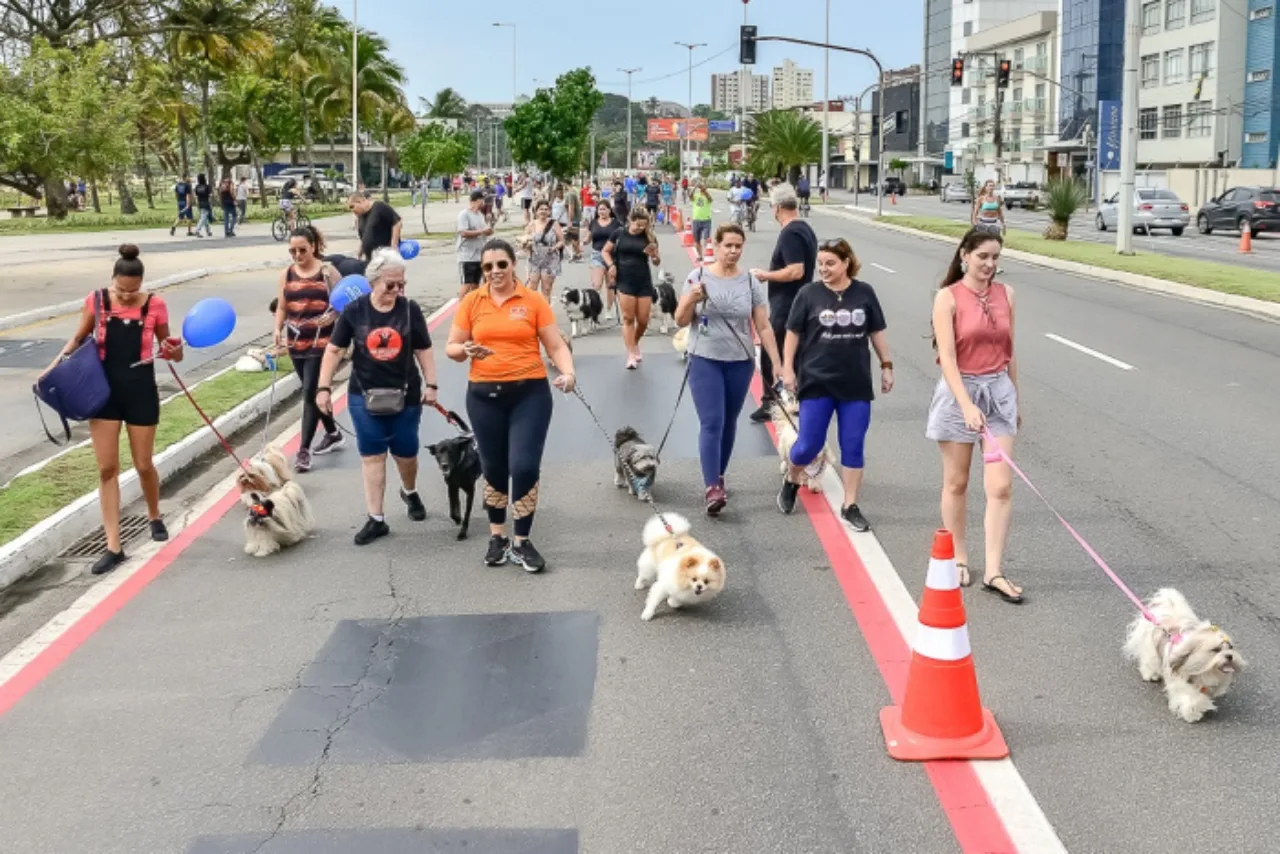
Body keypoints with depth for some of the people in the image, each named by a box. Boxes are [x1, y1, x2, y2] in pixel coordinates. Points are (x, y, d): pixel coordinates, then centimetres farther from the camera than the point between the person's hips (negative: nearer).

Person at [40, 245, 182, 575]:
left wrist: (175, 352, -19)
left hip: (141, 392, -1)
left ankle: (154, 516, 42)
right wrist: (55, 366, -8)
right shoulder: (96, 301, -6)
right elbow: (78, 340, 6)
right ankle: (113, 547, 7)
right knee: (107, 469, 2)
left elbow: (166, 347, 4)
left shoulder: (155, 305, -9)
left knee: (143, 465, 11)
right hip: (105, 390, 1)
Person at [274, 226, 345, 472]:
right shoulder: (287, 274, 8)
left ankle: (303, 449, -7)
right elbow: (282, 307, 11)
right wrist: (278, 330, -3)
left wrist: (332, 316, -21)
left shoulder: (327, 271, -4)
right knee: (313, 392, 15)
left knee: (310, 393, -9)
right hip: (296, 343, 5)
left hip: (321, 342, -5)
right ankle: (333, 434, 34)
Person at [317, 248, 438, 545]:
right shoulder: (354, 310, -6)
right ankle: (376, 519, 9)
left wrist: (430, 384, -1)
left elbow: (423, 350, 2)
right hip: (364, 396, 0)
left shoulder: (410, 309, -5)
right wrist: (324, 388, -5)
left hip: (405, 395, 0)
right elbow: (334, 350, -2)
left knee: (406, 452, 10)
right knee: (372, 455, 2)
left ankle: (410, 492, 42)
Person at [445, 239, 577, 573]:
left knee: (525, 466, -9)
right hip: (484, 395, 2)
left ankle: (521, 542, 8)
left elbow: (556, 346, -1)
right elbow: (451, 348, 6)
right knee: (493, 468, 12)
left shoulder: (534, 300, -1)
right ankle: (497, 537, 29)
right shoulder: (471, 301, 3)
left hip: (529, 392, -2)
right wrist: (466, 350, -17)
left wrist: (567, 372, -20)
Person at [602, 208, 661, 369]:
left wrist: (654, 255, -15)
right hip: (624, 281, -2)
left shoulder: (649, 237, 1)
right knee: (628, 318, -4)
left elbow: (657, 263, 7)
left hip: (644, 282, 2)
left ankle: (635, 344, 34)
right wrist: (611, 265, -7)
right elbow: (605, 251, 9)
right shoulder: (619, 234, -2)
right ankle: (631, 355, -1)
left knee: (643, 320, 5)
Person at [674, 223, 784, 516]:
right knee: (712, 423, -11)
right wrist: (691, 299, -20)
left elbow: (763, 327, 1)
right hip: (705, 360, -2)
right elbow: (681, 320, 0)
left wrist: (778, 364, -4)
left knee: (729, 423, 12)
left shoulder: (751, 282, 0)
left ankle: (719, 476, 30)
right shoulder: (698, 276, -4)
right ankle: (712, 488, -15)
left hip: (740, 362, 2)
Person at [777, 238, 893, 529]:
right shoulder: (809, 293, -4)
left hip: (856, 384, 2)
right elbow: (793, 333, 1)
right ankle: (791, 481, 30)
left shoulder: (864, 293, 1)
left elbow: (877, 332, 10)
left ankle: (850, 506, 14)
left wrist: (886, 366, 10)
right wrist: (788, 368, -3)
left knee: (853, 446, 4)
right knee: (810, 443, 0)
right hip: (816, 383, -2)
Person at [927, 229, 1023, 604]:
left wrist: (1015, 400, 16)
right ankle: (958, 558, 25)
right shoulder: (948, 297, -8)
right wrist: (966, 405, -25)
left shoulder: (1005, 294, 5)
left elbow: (1008, 351, 13)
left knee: (1001, 486, -2)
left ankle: (993, 572, 2)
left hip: (998, 390, 4)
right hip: (959, 390, -3)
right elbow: (947, 357, -16)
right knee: (956, 482, 8)